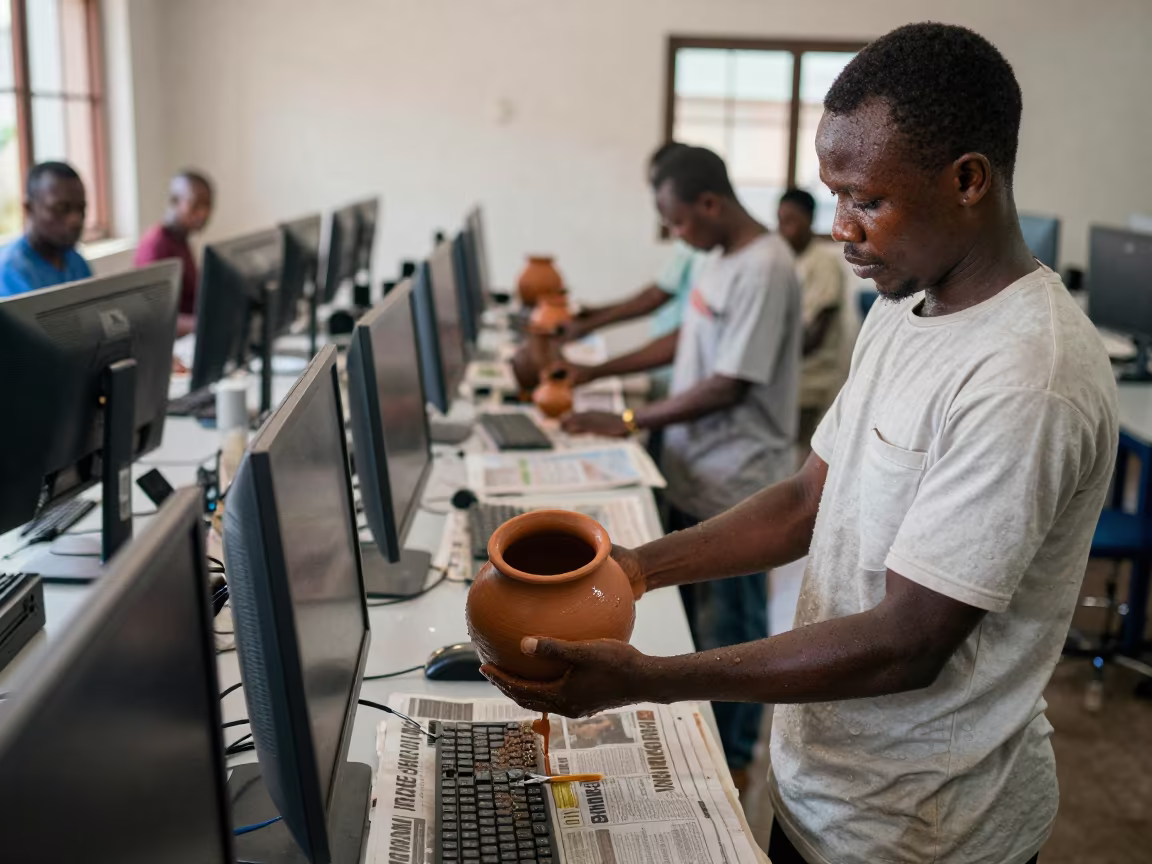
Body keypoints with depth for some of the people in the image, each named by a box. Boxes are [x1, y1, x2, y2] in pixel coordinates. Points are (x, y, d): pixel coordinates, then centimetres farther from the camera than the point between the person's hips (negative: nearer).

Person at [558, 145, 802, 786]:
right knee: (693, 613, 20)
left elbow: (730, 385, -23)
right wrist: (594, 372, 12)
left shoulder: (765, 269, -22)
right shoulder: (724, 258, 8)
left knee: (731, 626, 7)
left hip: (737, 485, -9)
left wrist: (629, 423, -17)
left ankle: (732, 762, 26)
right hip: (697, 472, 9)